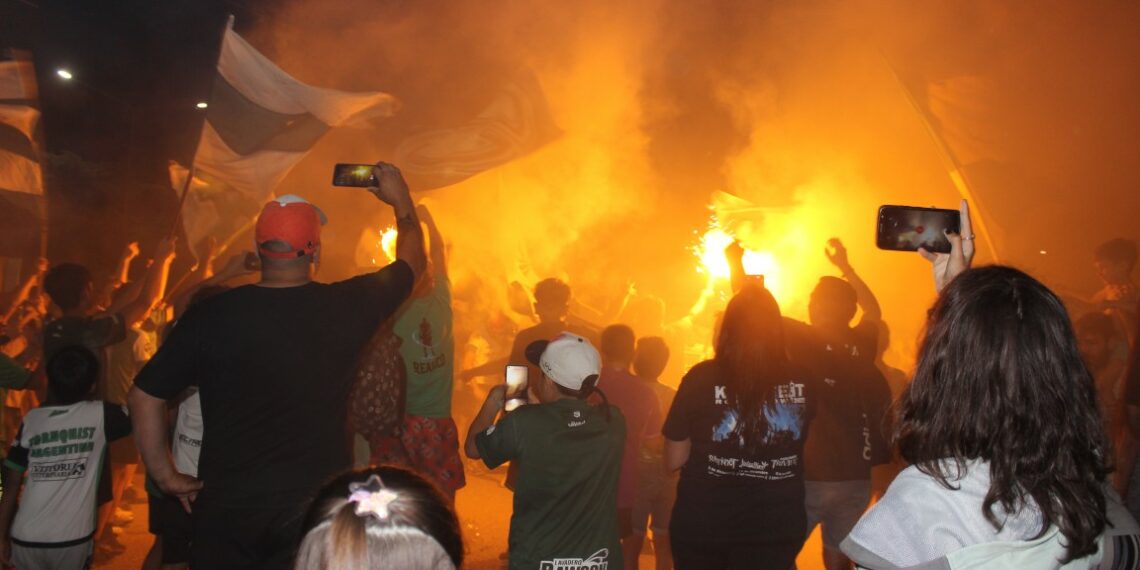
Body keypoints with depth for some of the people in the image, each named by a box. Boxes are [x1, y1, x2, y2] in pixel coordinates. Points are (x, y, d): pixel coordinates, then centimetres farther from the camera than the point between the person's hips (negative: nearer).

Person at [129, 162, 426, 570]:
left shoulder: (209, 317, -11)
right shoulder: (345, 307, -10)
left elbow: (144, 396, -4)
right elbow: (411, 261, 8)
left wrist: (165, 476, 7)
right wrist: (402, 202, 24)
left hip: (226, 507, 0)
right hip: (316, 506, 0)